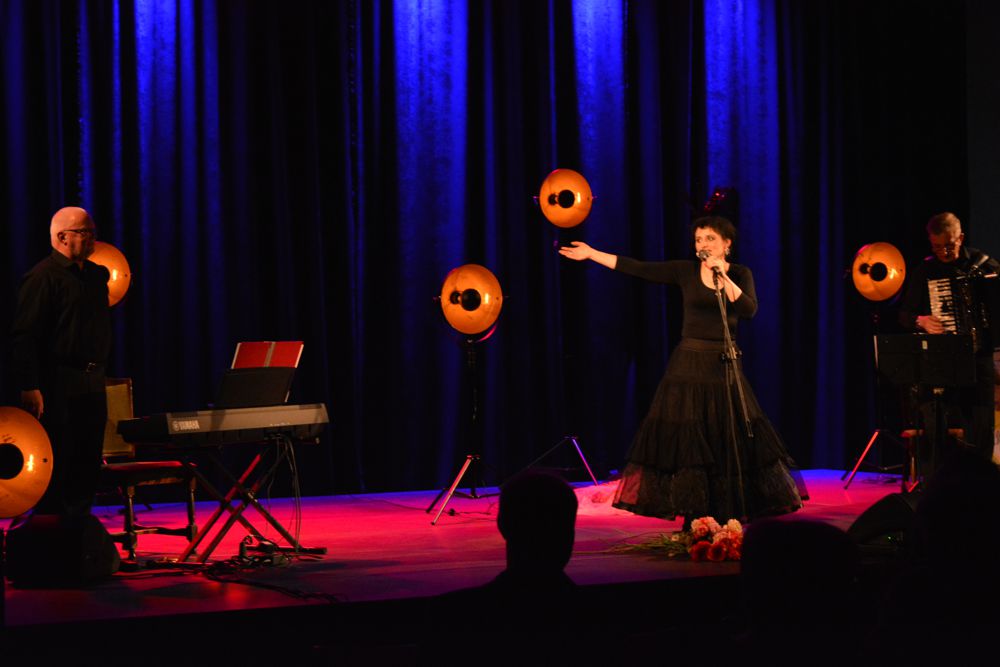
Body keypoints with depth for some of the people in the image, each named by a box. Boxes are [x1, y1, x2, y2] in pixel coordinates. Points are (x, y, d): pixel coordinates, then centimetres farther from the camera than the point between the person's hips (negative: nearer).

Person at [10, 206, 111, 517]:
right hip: (58, 386, -8)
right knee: (56, 465, -5)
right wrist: (29, 387, -20)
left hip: (92, 384, 8)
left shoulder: (96, 275, 15)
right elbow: (24, 335, -15)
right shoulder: (43, 276, -9)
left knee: (88, 465, 10)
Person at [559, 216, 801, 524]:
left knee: (734, 442, -1)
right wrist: (591, 254, -5)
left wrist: (723, 276, -19)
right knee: (685, 442, -3)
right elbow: (637, 269, -2)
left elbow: (749, 310, -13)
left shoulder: (740, 273, 2)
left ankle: (734, 518, 9)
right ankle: (692, 519, 3)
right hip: (688, 363, 0)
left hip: (724, 365, 0)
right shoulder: (685, 270, 1)